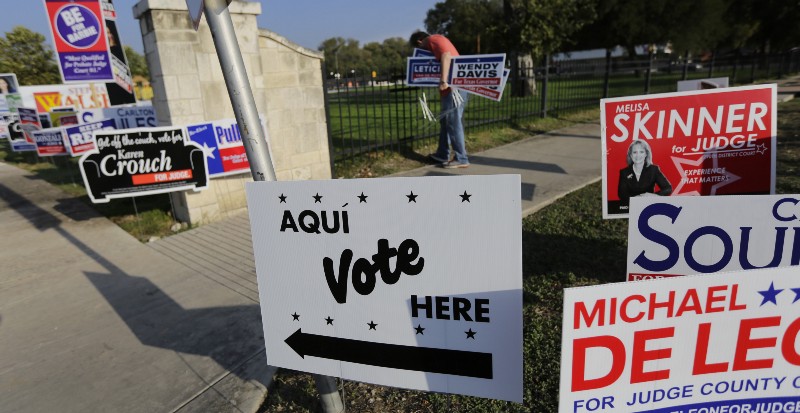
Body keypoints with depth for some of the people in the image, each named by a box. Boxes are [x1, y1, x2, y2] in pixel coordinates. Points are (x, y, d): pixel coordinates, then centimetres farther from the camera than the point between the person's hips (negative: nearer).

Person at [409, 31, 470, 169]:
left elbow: (446, 56, -22)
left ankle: (461, 159, -6)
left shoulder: (434, 40, -5)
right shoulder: (434, 45, 26)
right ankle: (442, 154, 24)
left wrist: (443, 80, -29)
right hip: (450, 87, 11)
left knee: (453, 123, -9)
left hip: (453, 87, -11)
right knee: (445, 121, 16)